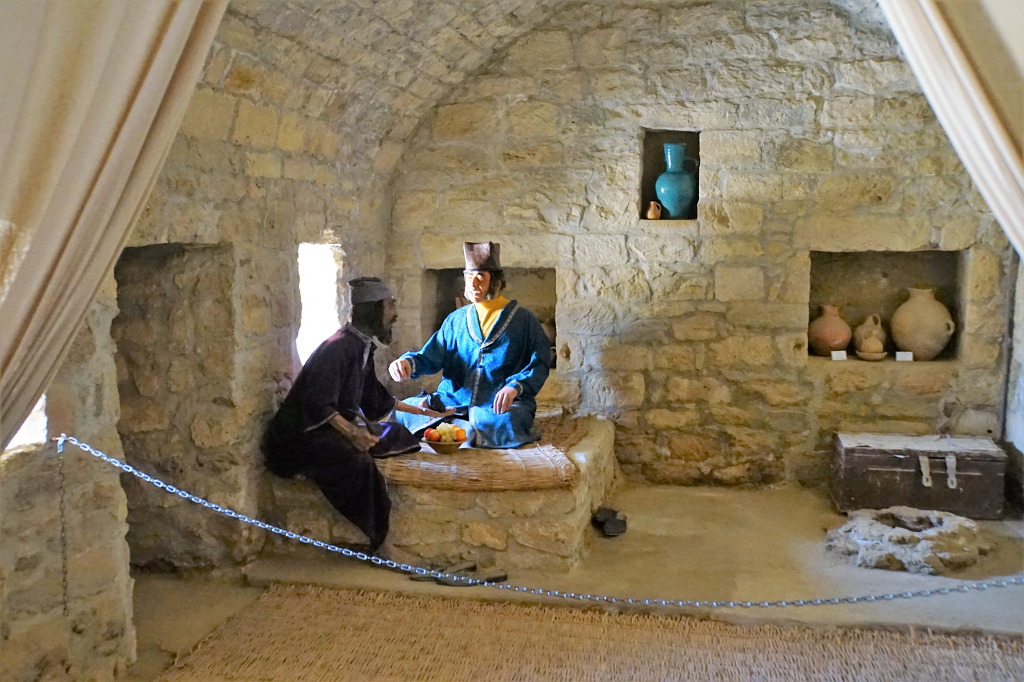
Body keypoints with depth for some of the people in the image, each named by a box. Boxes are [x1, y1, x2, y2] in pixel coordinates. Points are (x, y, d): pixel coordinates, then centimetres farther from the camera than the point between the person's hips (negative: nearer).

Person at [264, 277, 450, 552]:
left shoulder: (362, 347, 9)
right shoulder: (340, 346, -20)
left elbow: (375, 400, 21)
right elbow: (317, 404, -27)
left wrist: (420, 410, 25)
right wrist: (351, 432, -39)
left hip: (337, 425, 10)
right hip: (304, 434, -10)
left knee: (398, 435, 1)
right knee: (356, 460, -34)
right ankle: (374, 540, -21)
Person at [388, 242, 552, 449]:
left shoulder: (523, 319, 6)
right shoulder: (456, 320, 17)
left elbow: (540, 363, -2)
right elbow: (430, 357, 13)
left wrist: (515, 386, -21)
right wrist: (409, 362, -11)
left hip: (499, 406, -3)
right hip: (454, 401, 3)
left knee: (505, 421, -39)